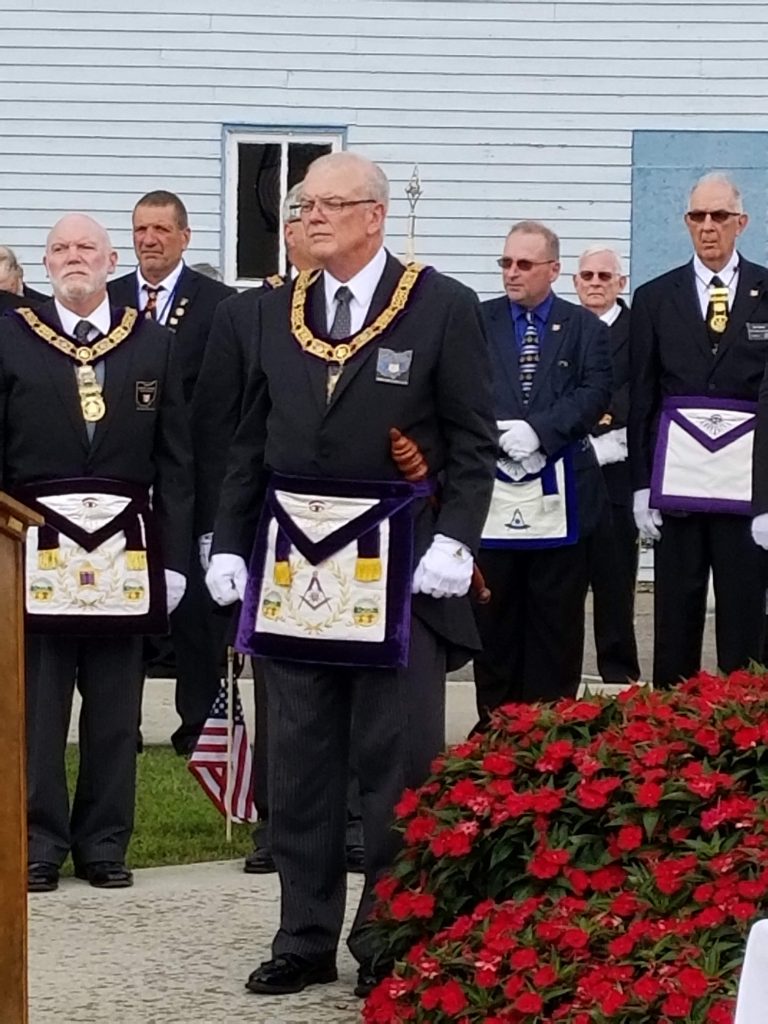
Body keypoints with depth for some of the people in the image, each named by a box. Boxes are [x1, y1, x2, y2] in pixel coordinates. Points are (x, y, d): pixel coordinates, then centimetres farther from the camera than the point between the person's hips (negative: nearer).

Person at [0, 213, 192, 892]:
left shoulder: (153, 346, 8)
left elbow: (175, 462, 8)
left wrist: (174, 556, 2)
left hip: (125, 551, 1)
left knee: (116, 711, 5)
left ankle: (105, 843, 14)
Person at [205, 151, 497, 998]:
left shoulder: (443, 309, -3)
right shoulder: (275, 313, 10)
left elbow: (472, 442, -3)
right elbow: (251, 442, 13)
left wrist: (455, 541, -12)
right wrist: (229, 543, 7)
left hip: (397, 562, -4)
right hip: (294, 559, 4)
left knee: (397, 761, 1)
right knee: (299, 761, 9)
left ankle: (389, 943, 10)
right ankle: (305, 939, 17)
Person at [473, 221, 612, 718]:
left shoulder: (585, 328, 7)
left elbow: (595, 394, -5)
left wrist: (538, 431, -16)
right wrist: (496, 434, -16)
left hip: (558, 493, 0)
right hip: (491, 488, 0)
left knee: (556, 615, 4)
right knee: (494, 611, 5)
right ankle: (494, 721, 13)